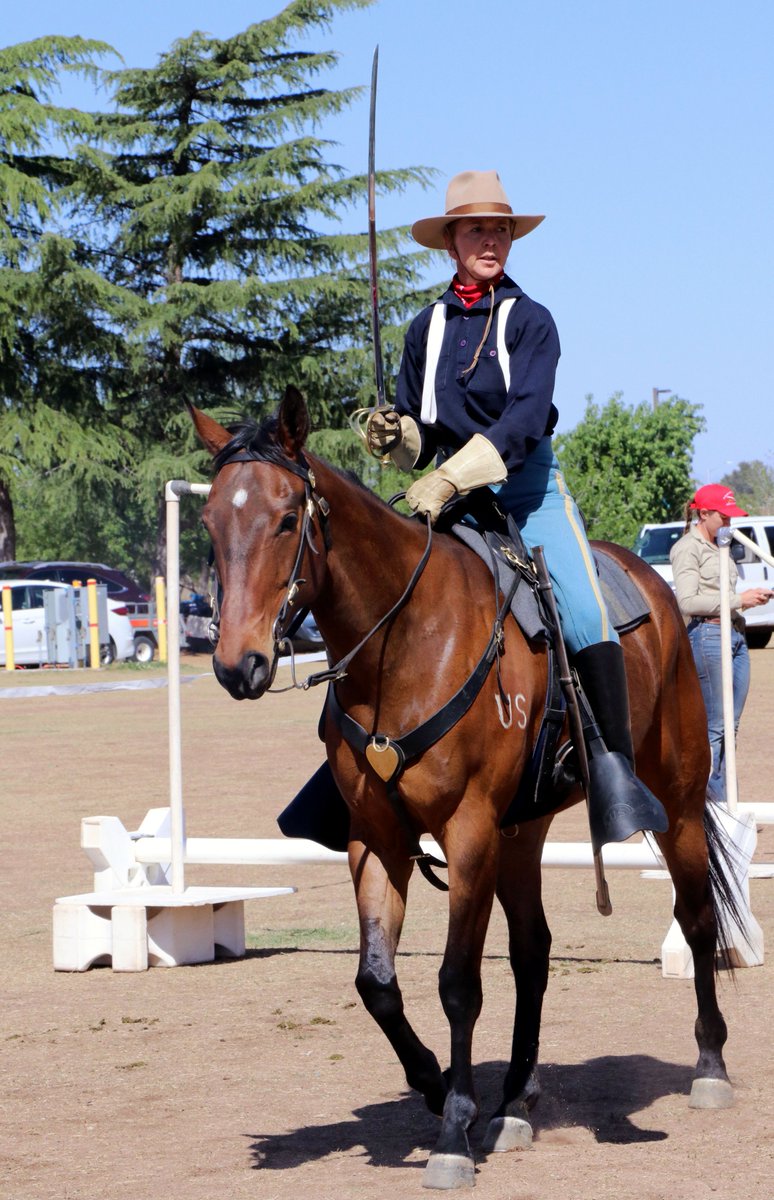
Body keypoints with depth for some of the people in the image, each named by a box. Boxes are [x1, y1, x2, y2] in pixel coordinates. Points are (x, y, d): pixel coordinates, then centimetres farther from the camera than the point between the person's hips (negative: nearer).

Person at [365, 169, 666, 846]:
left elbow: (525, 417, -16)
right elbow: (419, 433, 18)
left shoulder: (529, 320, -2)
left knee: (584, 613, -24)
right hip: (452, 497, 4)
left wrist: (451, 477, -27)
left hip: (530, 489, -4)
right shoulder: (428, 328, 10)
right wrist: (393, 436, -7)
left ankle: (619, 774, -22)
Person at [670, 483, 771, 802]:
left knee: (730, 726, 7)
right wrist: (738, 600, -17)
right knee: (715, 727, -8)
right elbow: (688, 601, -16)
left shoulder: (718, 547, 19)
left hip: (736, 636, 9)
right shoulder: (688, 548, -7)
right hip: (708, 635, -9)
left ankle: (722, 803, 11)